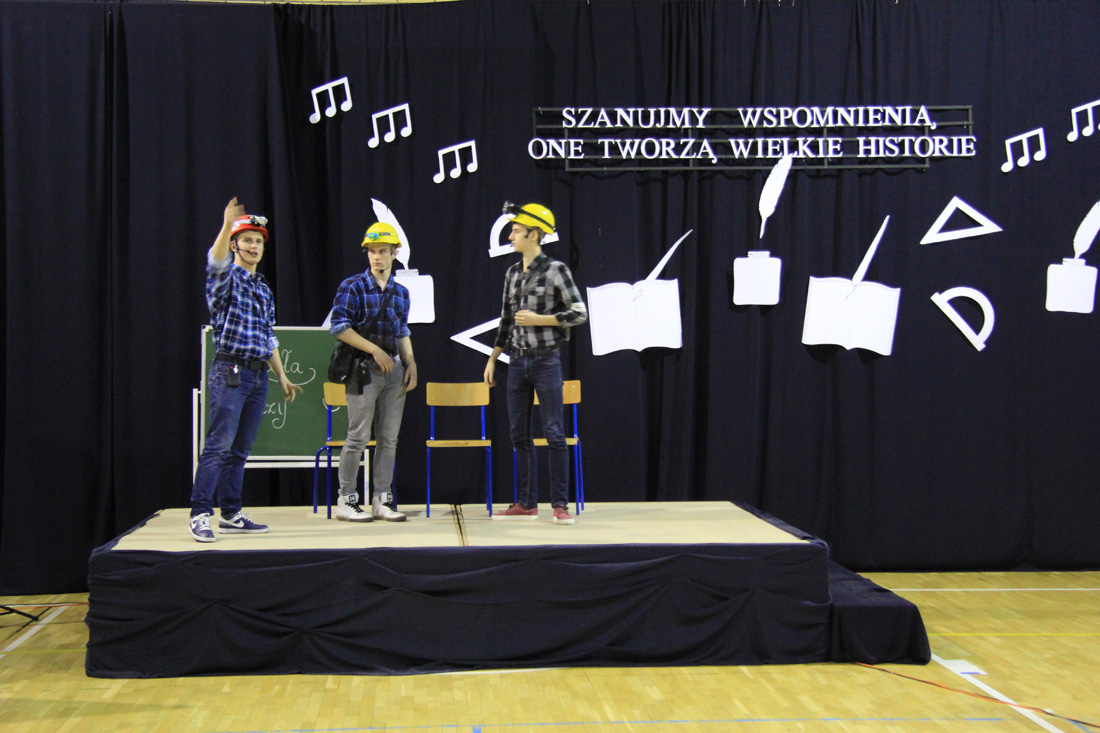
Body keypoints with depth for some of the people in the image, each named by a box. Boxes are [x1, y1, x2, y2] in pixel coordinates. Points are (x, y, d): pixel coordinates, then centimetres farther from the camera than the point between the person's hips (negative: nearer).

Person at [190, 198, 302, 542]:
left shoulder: (264, 289, 20)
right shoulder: (226, 279, -1)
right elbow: (216, 262, -26)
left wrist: (282, 376, 19)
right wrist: (227, 226, -42)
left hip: (258, 375, 7)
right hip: (231, 371, -6)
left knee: (240, 450, 9)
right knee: (219, 445, -11)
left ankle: (231, 515, 13)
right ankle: (199, 514, -8)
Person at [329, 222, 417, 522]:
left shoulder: (401, 292, 13)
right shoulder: (353, 287, -4)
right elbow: (340, 327, -10)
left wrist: (411, 363, 8)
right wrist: (375, 350, -15)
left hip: (394, 369, 6)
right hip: (364, 369, -5)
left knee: (389, 438, 6)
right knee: (358, 437, -4)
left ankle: (382, 500, 13)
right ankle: (346, 500, 4)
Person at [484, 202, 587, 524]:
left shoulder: (555, 270, -7)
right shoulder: (512, 273, 11)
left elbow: (579, 313, -9)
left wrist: (538, 319, -14)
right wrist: (492, 359, 16)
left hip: (546, 361, -6)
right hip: (517, 362, 6)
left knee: (554, 433, -3)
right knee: (519, 434, 7)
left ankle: (560, 504, 1)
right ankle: (526, 504, 14)